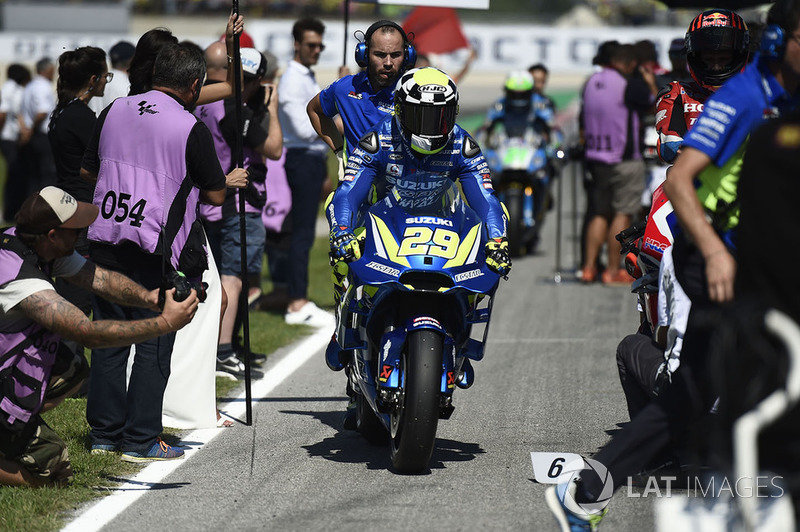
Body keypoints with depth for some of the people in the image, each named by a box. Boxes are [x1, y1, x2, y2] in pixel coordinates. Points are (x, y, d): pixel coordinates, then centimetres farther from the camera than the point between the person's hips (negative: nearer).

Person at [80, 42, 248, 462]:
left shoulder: (114, 111, 7)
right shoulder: (192, 130, -8)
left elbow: (87, 170, 16)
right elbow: (214, 194, 0)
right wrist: (231, 181, 22)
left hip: (104, 241, 5)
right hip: (155, 252, -5)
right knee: (153, 345, 2)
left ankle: (104, 432, 17)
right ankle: (141, 440, 2)